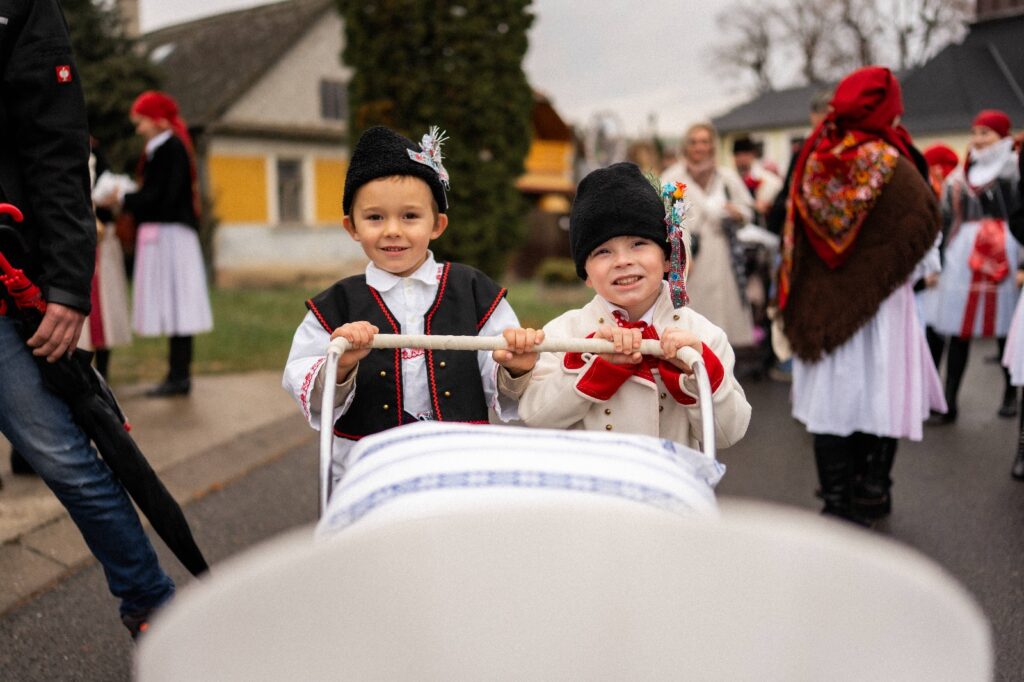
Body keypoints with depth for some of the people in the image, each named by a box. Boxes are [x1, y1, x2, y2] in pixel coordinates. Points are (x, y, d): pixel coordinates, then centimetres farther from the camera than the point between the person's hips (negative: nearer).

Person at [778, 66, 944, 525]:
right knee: (876, 400, 8)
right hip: (878, 303, -4)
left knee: (830, 400, 9)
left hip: (819, 305, 4)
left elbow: (794, 234, 6)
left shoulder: (815, 160, -1)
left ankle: (837, 502, 18)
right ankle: (868, 499, 17)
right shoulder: (890, 164, -13)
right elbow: (927, 224, -6)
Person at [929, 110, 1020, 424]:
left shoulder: (1014, 170, 1)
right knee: (958, 332, 2)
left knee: (1006, 329, 5)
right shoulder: (960, 176, 15)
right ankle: (949, 404, 5)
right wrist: (938, 264, 11)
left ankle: (1011, 395, 23)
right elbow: (946, 222, 16)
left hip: (1004, 258, -4)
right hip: (962, 259, 4)